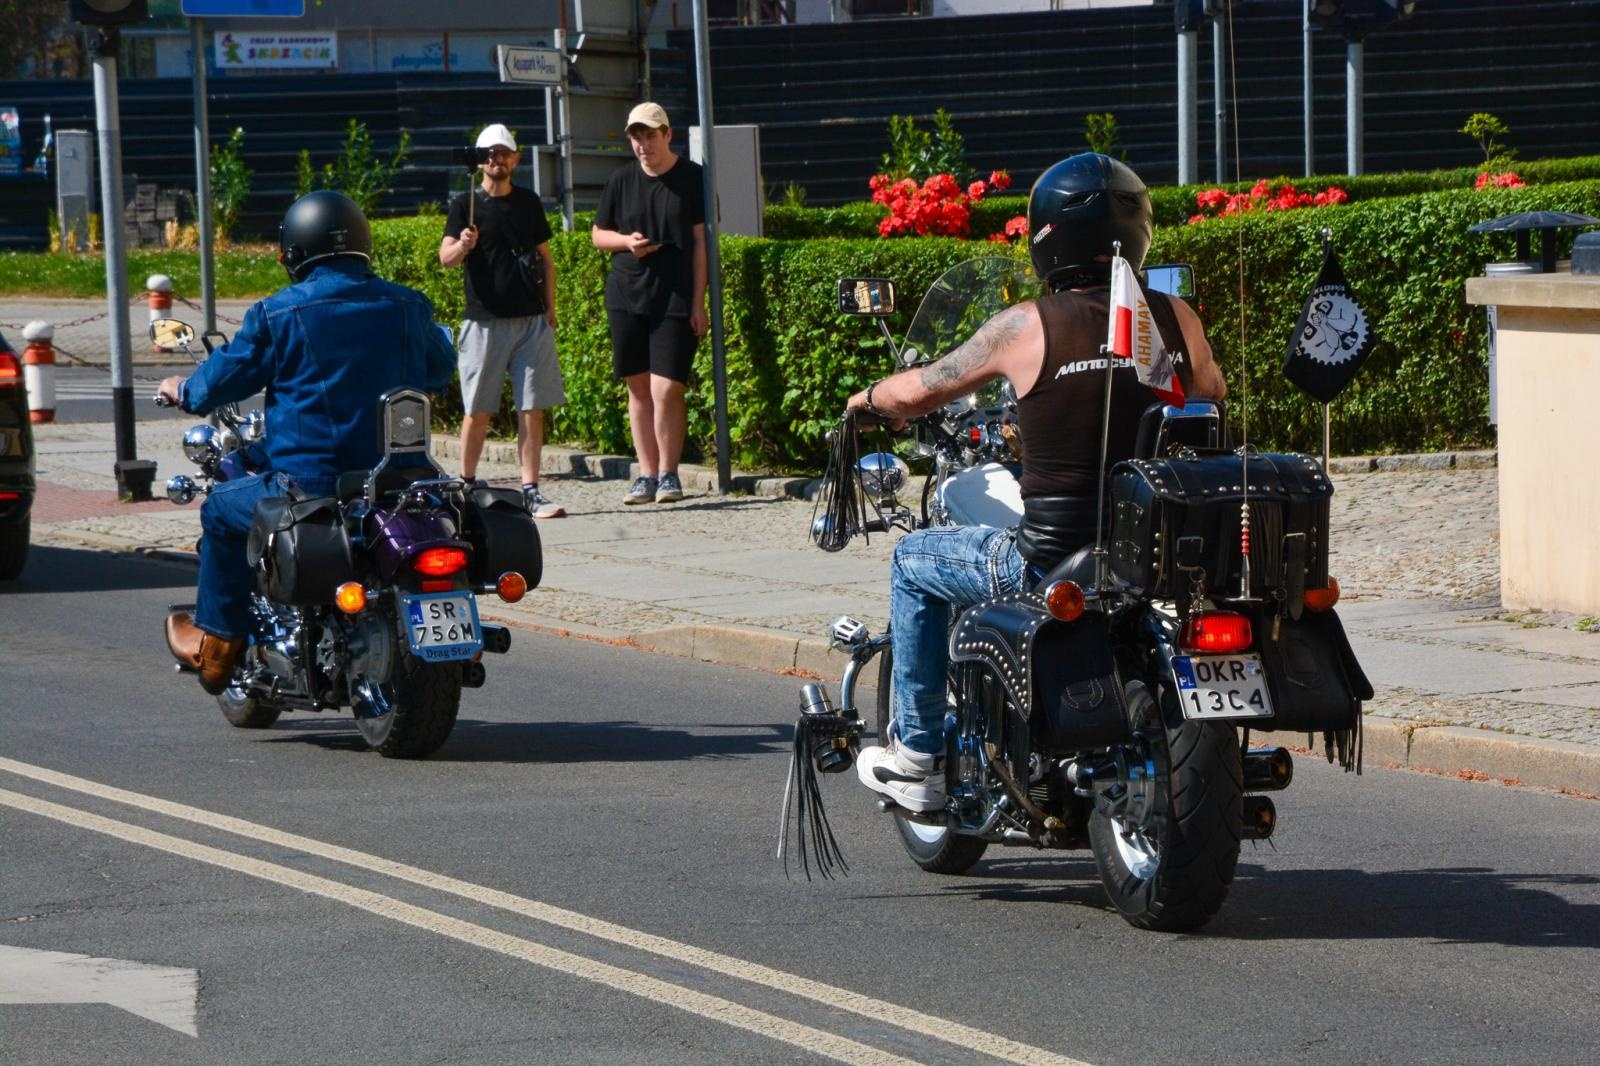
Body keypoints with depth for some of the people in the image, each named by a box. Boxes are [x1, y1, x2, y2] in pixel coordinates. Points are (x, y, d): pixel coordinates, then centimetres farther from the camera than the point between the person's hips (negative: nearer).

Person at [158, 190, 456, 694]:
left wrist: (183, 390, 26)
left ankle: (216, 643, 24)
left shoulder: (277, 314, -7)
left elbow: (219, 383, 2)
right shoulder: (407, 307, 5)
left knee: (222, 508, 21)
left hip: (309, 482, -5)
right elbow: (441, 369, 24)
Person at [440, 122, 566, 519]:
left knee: (532, 408, -1)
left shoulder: (528, 202, 13)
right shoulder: (467, 204, 2)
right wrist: (461, 246, -31)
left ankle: (531, 491, 0)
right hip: (485, 321, -3)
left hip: (532, 321, 3)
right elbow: (445, 256, -9)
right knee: (478, 411, 0)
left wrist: (550, 308, 14)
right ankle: (466, 485, 12)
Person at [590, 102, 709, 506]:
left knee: (666, 389, -11)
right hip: (627, 299, 4)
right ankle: (647, 473, 13)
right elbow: (598, 234, 17)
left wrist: (698, 303, -5)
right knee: (639, 389, 6)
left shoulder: (692, 179, 0)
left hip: (676, 301, -4)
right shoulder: (621, 182, 8)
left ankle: (669, 473, 3)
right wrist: (626, 241, -6)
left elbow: (700, 241, 0)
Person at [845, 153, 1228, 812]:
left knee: (914, 563, 21)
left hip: (1054, 562, -5)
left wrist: (869, 398, 25)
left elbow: (917, 392, 2)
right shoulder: (1175, 319, 0)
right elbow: (1211, 393, 22)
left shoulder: (1027, 328, -11)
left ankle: (916, 755, 23)